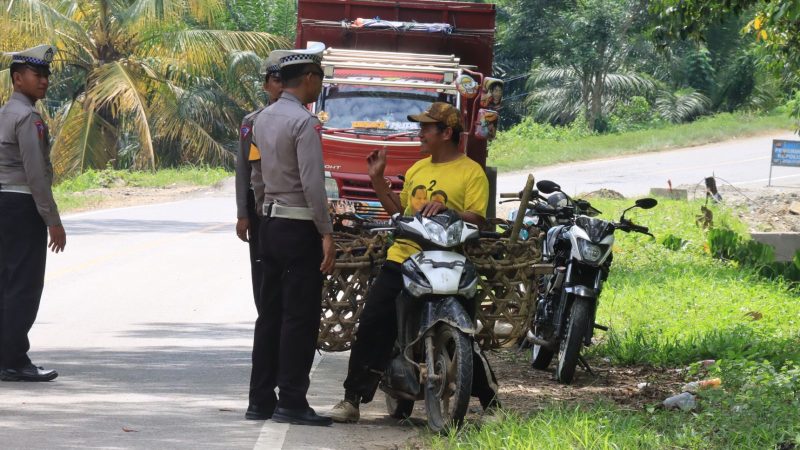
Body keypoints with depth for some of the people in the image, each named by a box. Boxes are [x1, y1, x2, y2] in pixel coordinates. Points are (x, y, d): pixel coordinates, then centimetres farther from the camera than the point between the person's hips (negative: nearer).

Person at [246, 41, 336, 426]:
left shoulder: (264, 119, 12)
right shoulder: (303, 122, -15)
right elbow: (312, 183, -19)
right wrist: (327, 234, -17)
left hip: (270, 224, 8)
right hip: (300, 228, -8)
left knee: (270, 313, 11)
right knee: (300, 317, -5)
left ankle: (260, 399, 12)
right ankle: (291, 401, -5)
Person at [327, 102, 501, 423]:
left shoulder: (471, 172, -3)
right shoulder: (417, 169, 18)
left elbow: (477, 219, -12)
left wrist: (446, 210, -28)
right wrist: (377, 179, 18)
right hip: (402, 260, 6)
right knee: (372, 325, -4)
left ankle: (491, 403, 11)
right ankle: (352, 399, 0)